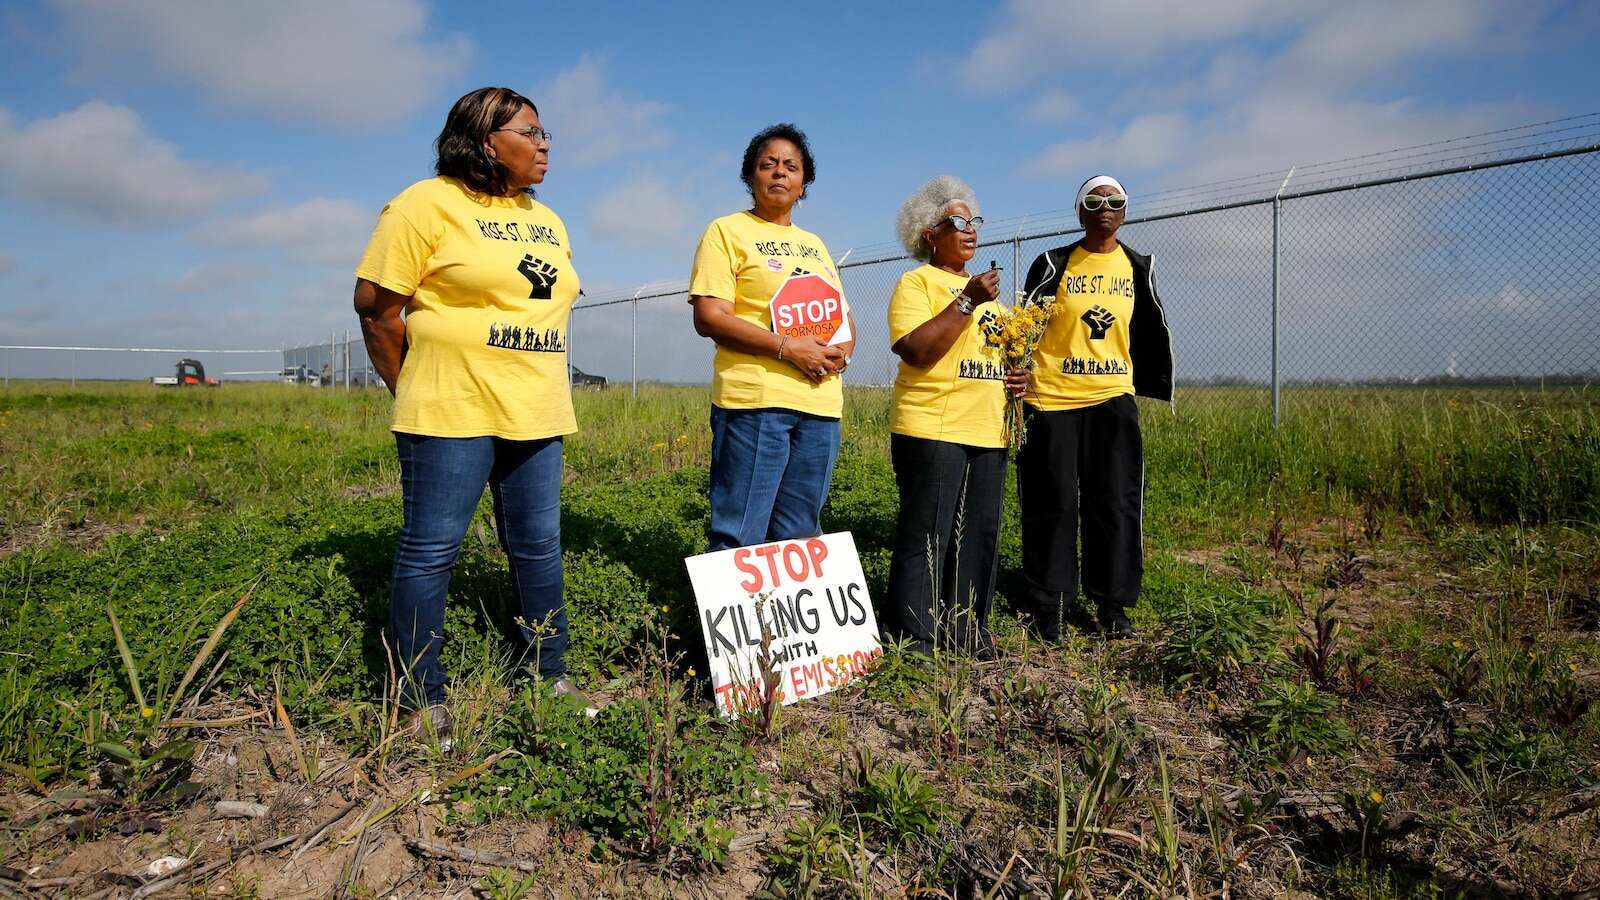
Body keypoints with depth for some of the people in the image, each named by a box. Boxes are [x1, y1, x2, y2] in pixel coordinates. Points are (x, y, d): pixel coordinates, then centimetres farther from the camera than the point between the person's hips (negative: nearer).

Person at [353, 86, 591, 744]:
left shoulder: (547, 222, 16)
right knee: (430, 551, -1)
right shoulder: (428, 204, -5)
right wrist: (414, 391, 2)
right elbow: (376, 303, -6)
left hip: (537, 415, 7)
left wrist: (539, 392, 17)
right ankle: (421, 701, 11)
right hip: (452, 414, -7)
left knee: (539, 547, 11)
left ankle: (550, 675, 25)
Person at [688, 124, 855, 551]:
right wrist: (787, 347, -16)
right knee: (740, 536, -5)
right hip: (755, 400, -6)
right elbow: (709, 318, -9)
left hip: (820, 403, 6)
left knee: (800, 535, 11)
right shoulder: (727, 231, 2)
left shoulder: (814, 243, 22)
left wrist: (843, 349, -2)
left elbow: (844, 317, 23)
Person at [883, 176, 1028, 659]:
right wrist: (968, 301, -17)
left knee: (980, 534, 8)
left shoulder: (983, 286, 23)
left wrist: (1018, 375, 10)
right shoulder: (917, 282, -2)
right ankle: (917, 638, 4)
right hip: (932, 430, -7)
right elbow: (917, 351, -16)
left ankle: (967, 628, 19)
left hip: (987, 433, 8)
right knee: (925, 537, -5)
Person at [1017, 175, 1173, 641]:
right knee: (1054, 504, 2)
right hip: (1052, 399, -3)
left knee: (1117, 503, 3)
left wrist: (1155, 388, 18)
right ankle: (1049, 603, 13)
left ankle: (1112, 604, 15)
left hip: (1113, 398, 3)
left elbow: (1151, 333, 20)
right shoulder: (1053, 264, 2)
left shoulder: (1137, 268, 11)